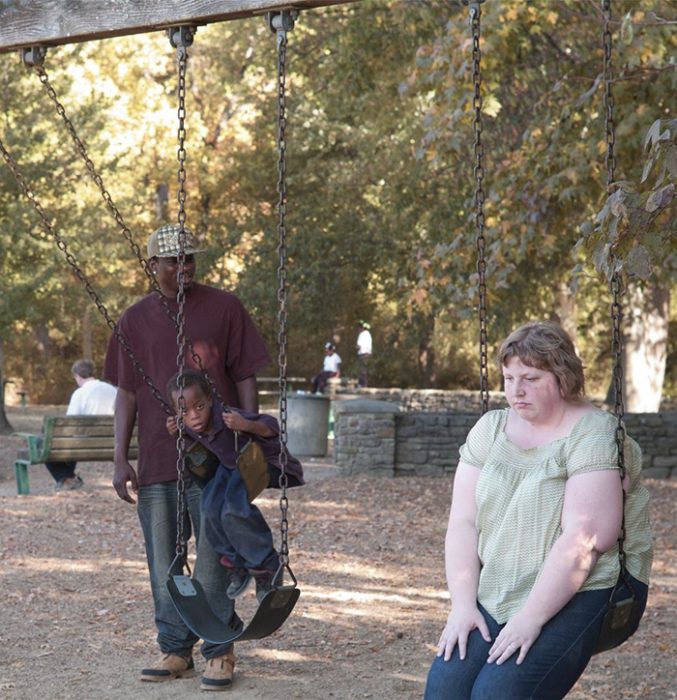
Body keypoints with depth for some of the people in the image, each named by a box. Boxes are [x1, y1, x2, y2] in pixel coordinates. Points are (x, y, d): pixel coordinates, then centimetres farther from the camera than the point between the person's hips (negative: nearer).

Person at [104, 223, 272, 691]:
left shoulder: (225, 309, 1)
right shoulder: (136, 319, 8)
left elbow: (246, 381, 3)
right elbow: (127, 393, 9)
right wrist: (121, 459, 3)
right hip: (156, 460, 3)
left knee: (214, 561, 0)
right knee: (164, 564, 8)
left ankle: (220, 652, 11)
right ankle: (175, 650, 19)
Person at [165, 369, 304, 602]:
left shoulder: (229, 418, -36)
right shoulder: (188, 426, -15)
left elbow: (272, 427, -34)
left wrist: (247, 425, -52)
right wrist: (176, 434, -10)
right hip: (232, 465, 7)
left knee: (234, 510, -28)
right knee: (211, 507, -17)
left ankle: (265, 566, -3)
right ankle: (236, 564, 11)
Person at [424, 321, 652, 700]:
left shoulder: (593, 436, -10)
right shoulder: (490, 428, 9)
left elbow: (584, 539, -19)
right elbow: (463, 522, 3)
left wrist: (531, 618, -22)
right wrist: (463, 605, -8)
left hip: (582, 594, -5)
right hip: (498, 596, 5)